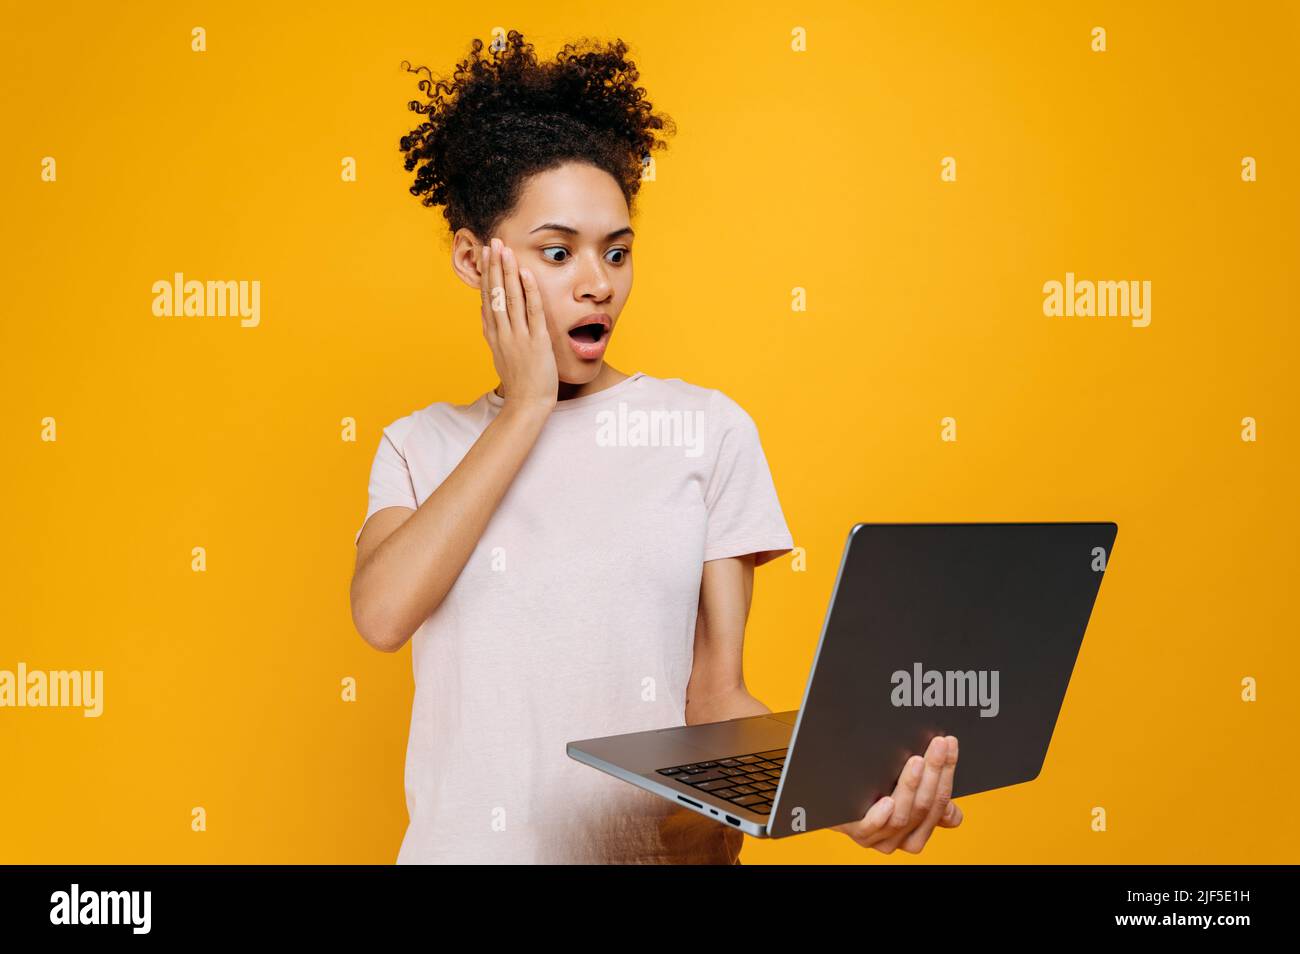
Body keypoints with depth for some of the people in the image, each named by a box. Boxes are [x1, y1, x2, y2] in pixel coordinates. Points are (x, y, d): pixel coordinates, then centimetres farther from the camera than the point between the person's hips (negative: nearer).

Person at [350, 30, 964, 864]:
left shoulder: (706, 428, 1)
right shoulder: (419, 446, 8)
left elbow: (717, 695, -1)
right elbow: (383, 614, -11)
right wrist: (526, 407, -6)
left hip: (664, 843, -1)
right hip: (462, 841, 1)